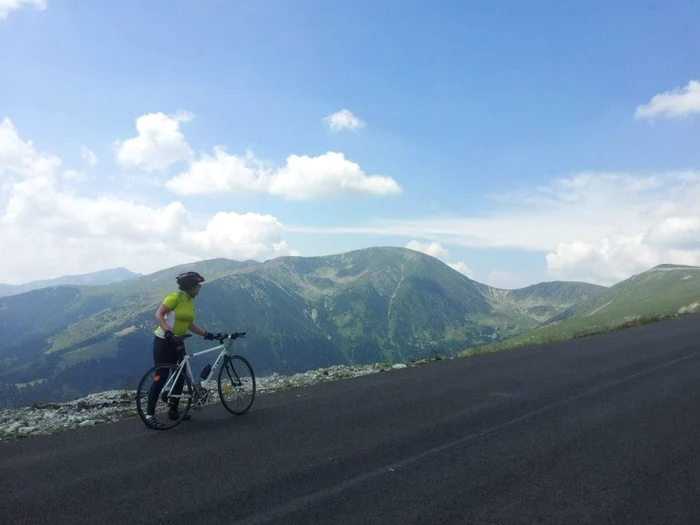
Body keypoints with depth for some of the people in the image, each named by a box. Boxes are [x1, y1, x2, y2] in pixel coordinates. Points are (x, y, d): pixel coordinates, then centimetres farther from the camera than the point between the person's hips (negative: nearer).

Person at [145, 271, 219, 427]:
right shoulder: (176, 296, -16)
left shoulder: (190, 301, 8)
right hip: (163, 342, -8)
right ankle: (149, 414, 4)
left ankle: (173, 410, 21)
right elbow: (159, 314, -21)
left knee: (181, 376, 9)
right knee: (161, 378, -6)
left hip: (177, 343, 8)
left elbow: (190, 325, 13)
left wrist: (207, 334, 8)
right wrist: (168, 331, -35)